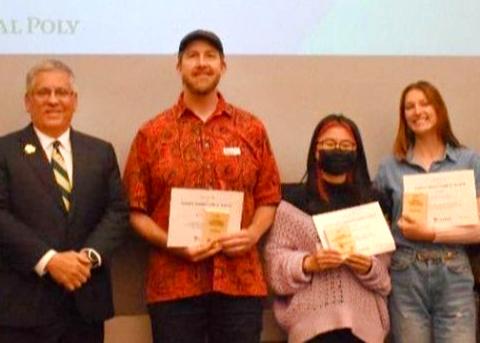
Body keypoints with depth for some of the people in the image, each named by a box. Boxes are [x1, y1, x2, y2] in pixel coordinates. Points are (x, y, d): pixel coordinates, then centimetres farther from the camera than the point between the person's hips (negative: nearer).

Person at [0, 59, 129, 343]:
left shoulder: (101, 152, 12)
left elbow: (118, 212, 5)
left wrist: (90, 255, -12)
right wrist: (47, 259, -17)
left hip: (86, 300, 3)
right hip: (24, 303, -3)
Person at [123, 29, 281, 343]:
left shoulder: (252, 129, 9)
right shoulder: (152, 134, 5)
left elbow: (269, 198, 11)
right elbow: (135, 209, 5)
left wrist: (253, 234, -8)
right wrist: (171, 243, -11)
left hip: (241, 280, 1)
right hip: (174, 284, -1)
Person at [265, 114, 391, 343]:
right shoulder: (293, 201, 8)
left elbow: (384, 269, 14)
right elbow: (275, 260, 3)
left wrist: (368, 267, -7)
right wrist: (308, 263, -14)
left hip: (363, 318, 3)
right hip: (313, 316, -2)